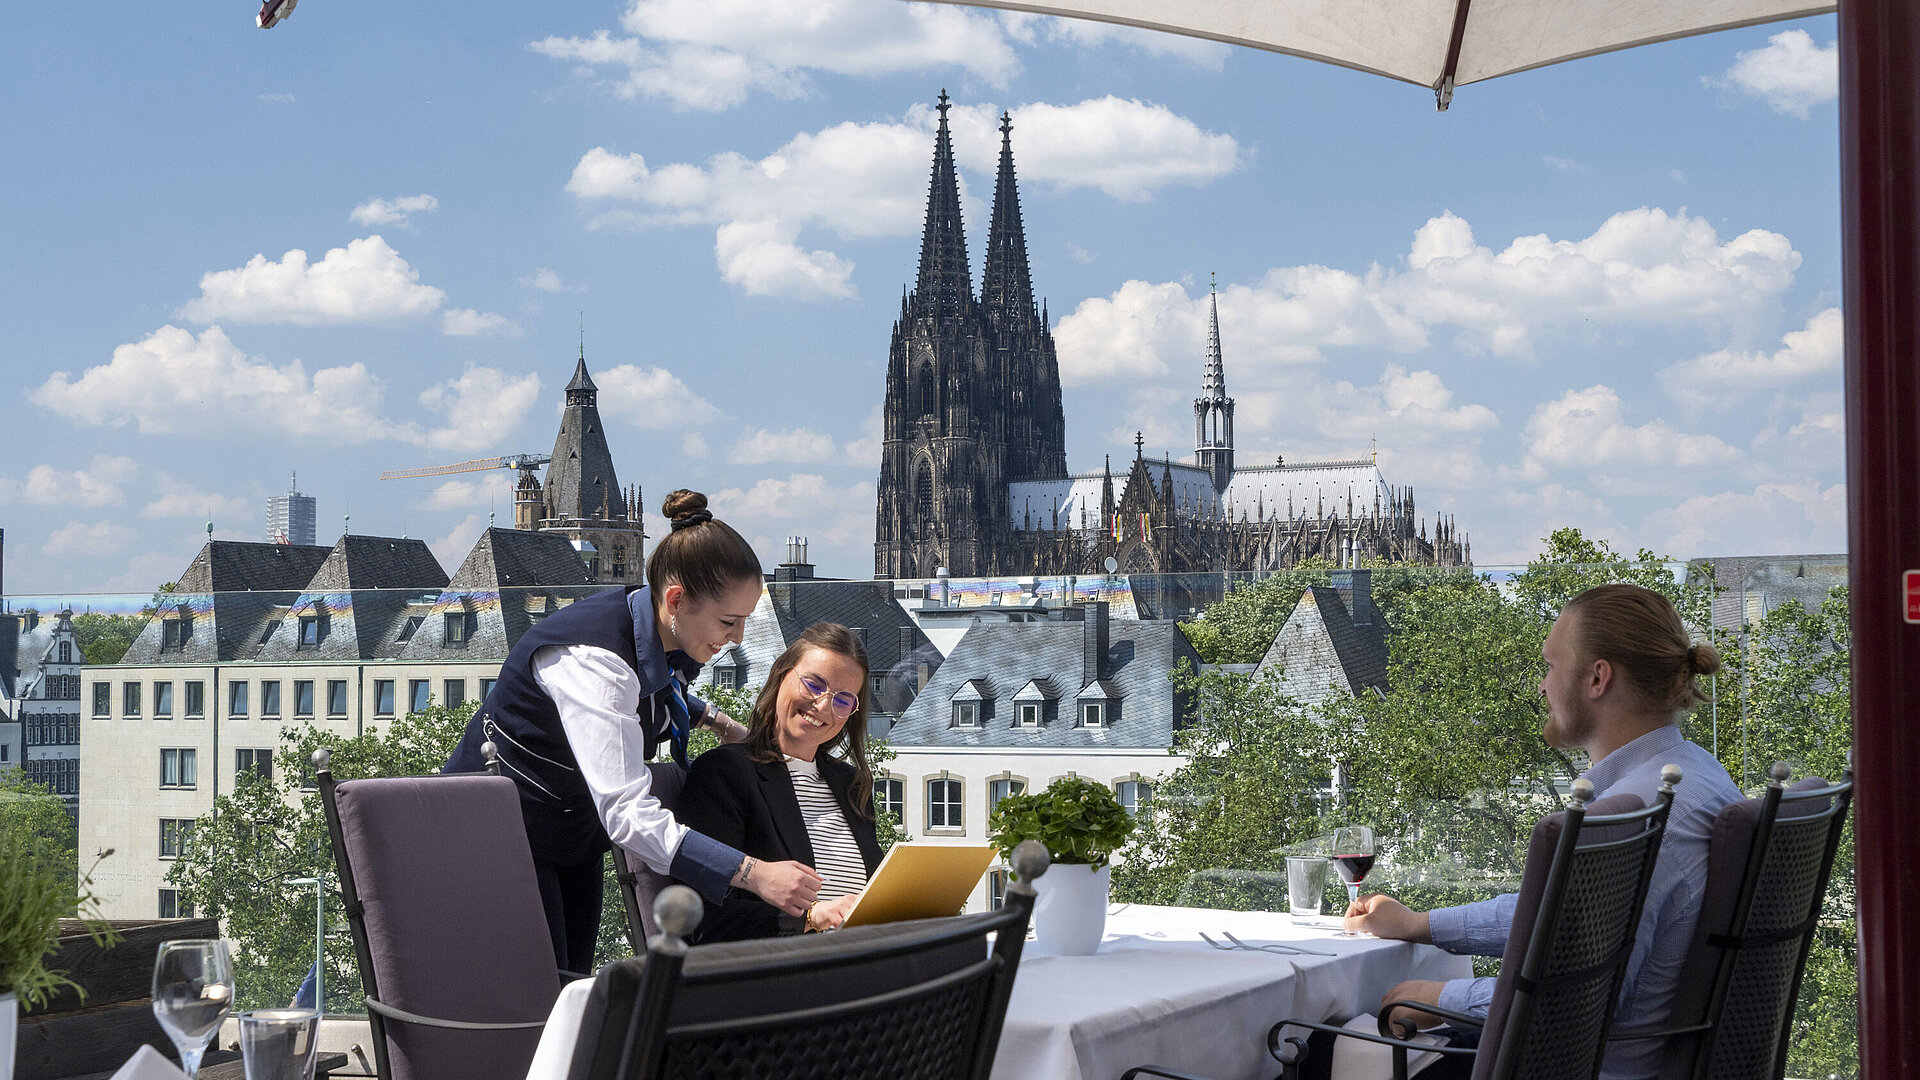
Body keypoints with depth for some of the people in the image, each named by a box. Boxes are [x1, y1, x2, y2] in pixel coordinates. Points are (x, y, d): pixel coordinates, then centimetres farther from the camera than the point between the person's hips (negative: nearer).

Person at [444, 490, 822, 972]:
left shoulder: (665, 639, -6)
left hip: (576, 833, 8)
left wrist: (713, 719, 6)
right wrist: (753, 874, -45)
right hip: (502, 833, -8)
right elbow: (627, 813, -40)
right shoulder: (592, 657, -33)